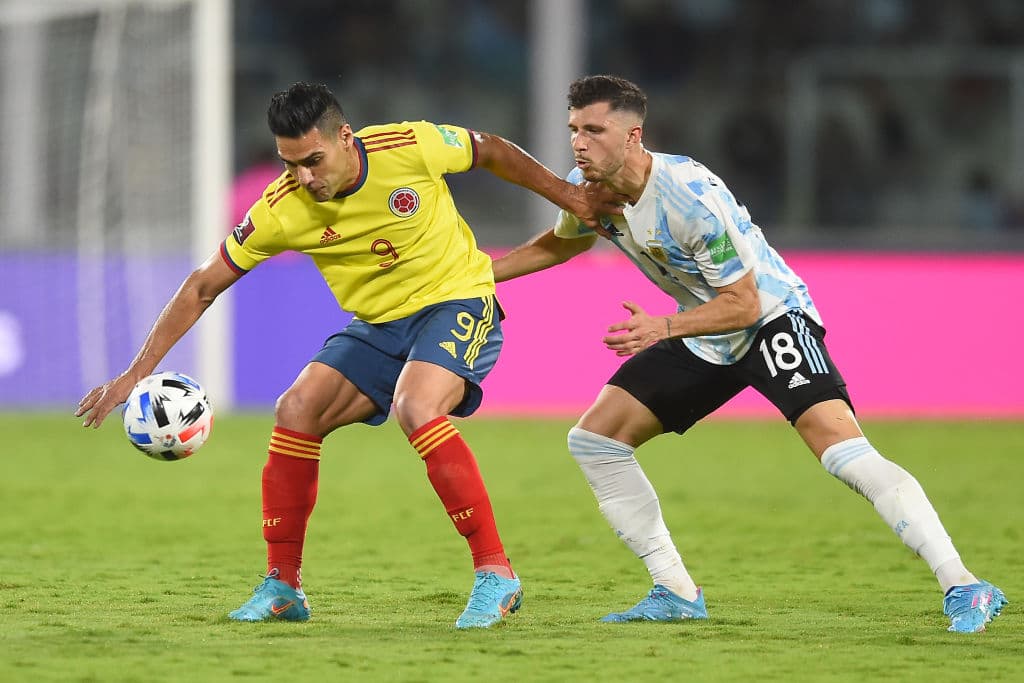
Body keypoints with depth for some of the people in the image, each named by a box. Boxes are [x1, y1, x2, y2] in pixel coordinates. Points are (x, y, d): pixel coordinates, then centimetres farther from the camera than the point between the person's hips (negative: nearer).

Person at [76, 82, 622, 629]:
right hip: (378, 325, 5)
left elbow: (492, 151, 0)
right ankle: (282, 588, 2)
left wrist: (566, 196, 8)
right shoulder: (282, 210, -14)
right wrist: (137, 372, -11)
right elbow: (203, 287, -6)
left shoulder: (411, 147, -22)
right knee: (296, 410, -12)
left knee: (415, 407, -31)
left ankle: (496, 577, -26)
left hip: (457, 302, -5)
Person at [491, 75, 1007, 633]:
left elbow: (743, 304, -24)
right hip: (704, 336, 8)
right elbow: (560, 243, 19)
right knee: (593, 440, 0)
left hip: (771, 316, -8)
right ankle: (676, 593, 7)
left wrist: (662, 327, -36)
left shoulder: (690, 196, -29)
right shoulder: (585, 188, -6)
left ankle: (963, 589, -29)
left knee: (842, 449, -28)